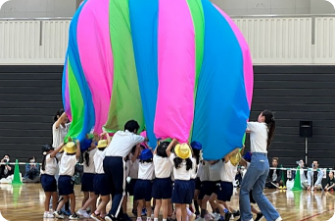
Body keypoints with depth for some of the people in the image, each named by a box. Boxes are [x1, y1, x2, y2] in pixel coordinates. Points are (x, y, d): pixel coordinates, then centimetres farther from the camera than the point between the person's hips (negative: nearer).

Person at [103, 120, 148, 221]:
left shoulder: (117, 133, 25)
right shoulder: (134, 137, 15)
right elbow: (145, 139, 37)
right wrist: (146, 138, 61)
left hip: (106, 159, 5)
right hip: (118, 161, -5)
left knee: (114, 189, 16)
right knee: (120, 191, 1)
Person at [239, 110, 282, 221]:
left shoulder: (257, 126, -5)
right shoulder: (265, 129, 19)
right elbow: (246, 129, 27)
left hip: (257, 161, -8)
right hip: (265, 162, 8)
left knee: (244, 190, 3)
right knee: (258, 193, 11)